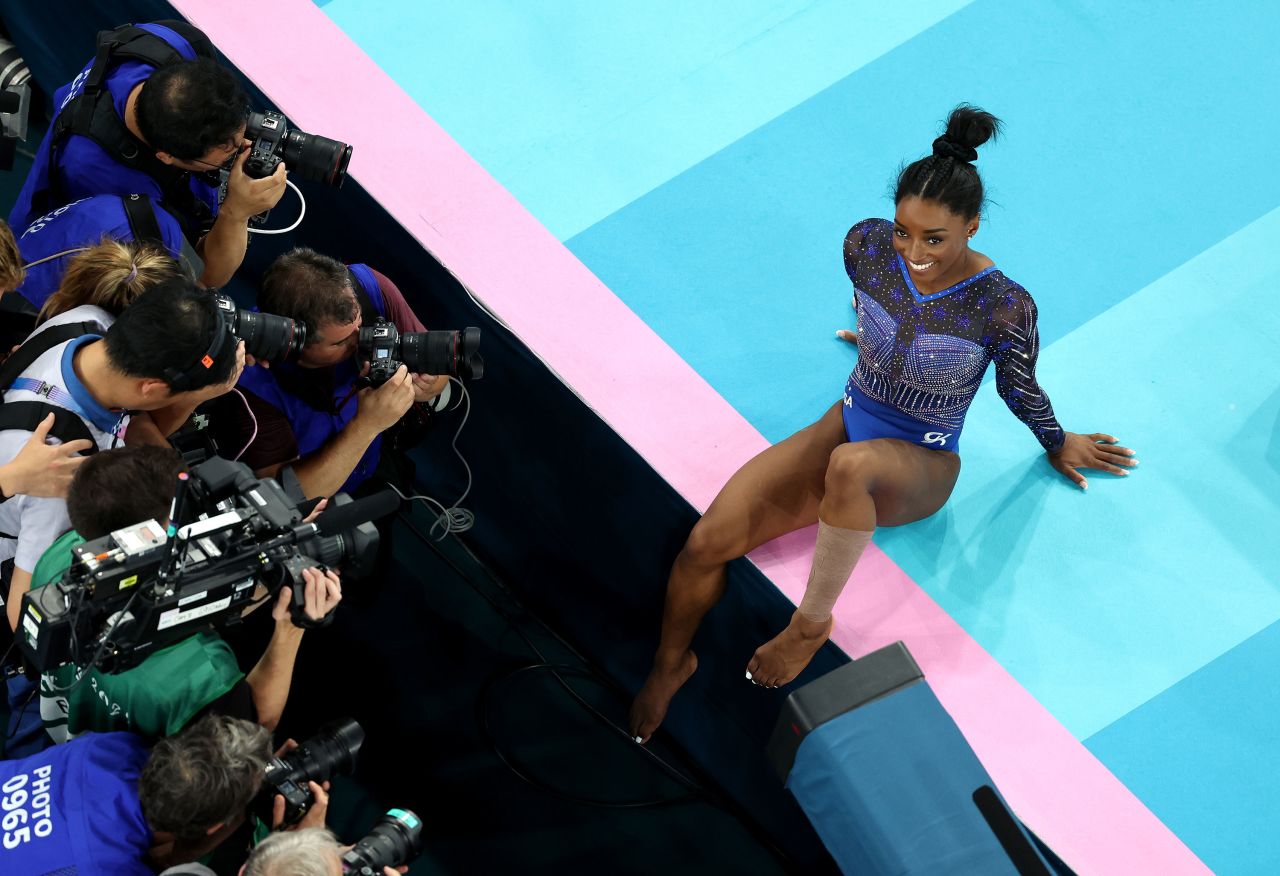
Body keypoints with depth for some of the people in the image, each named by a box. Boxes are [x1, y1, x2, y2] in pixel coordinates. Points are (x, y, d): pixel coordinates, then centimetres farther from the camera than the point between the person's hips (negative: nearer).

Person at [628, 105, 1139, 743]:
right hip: (848, 422, 4)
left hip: (921, 464, -4)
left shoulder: (1004, 306, -23)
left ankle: (811, 625, -24)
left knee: (852, 465, -44)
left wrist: (1059, 446, 15)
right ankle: (671, 663, 14)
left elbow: (1019, 390, -1)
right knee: (707, 542, -14)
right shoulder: (868, 246, -13)